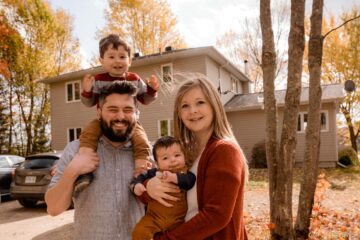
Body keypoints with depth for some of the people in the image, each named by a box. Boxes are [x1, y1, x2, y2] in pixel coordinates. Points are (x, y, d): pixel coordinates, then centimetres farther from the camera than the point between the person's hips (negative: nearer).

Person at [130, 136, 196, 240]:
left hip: (177, 220, -1)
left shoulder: (185, 173, -2)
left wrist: (174, 177, -33)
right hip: (154, 217, 1)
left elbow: (191, 181, -21)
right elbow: (141, 177, 8)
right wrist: (136, 185, -14)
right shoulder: (154, 173, 4)